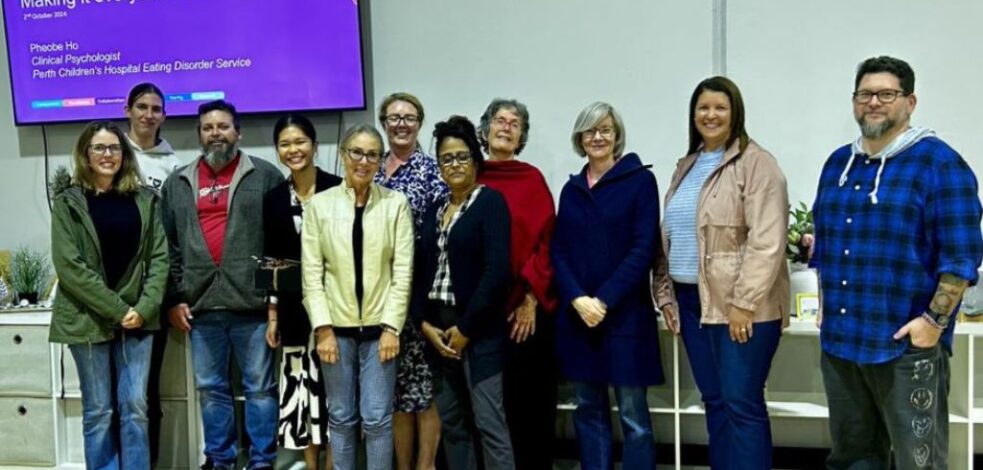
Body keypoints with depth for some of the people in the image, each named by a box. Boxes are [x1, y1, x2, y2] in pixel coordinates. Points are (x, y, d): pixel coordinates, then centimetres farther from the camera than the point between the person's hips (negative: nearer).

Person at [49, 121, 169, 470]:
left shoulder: (144, 199, 7)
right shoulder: (69, 201, -2)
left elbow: (159, 256, 3)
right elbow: (69, 265, -9)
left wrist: (145, 306, -10)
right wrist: (116, 309, -13)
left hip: (137, 317, 2)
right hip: (88, 319, -2)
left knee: (135, 408, 4)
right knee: (98, 411, 5)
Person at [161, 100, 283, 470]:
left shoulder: (265, 176, 1)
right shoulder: (178, 183, 12)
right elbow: (168, 245, 11)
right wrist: (174, 297, 5)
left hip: (252, 301, -3)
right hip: (200, 304, 4)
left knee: (260, 387, 5)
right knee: (210, 388, 12)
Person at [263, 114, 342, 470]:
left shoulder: (337, 190, -4)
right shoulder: (274, 199, 7)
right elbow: (271, 260, 10)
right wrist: (272, 314, 8)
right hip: (294, 306, 3)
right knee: (300, 381, 7)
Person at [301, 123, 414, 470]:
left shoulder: (396, 203, -2)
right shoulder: (320, 203, 1)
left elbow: (403, 270, -3)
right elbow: (311, 272, -1)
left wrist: (392, 326, -8)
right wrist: (323, 328, -7)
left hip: (379, 326, -1)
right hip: (336, 326, 1)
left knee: (377, 418, 2)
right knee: (341, 417, 10)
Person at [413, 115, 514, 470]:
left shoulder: (491, 202, -6)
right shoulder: (434, 212, 15)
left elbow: (497, 271, -15)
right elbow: (421, 272, 12)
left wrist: (465, 328, -14)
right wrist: (425, 324, -2)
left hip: (478, 331, -7)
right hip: (439, 329, 7)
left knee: (489, 424, -7)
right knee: (451, 423, 11)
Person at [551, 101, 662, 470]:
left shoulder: (640, 180, -1)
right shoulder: (571, 189, 12)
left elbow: (644, 248, -8)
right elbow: (559, 251, 8)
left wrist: (605, 300, -14)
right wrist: (577, 299, -9)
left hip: (625, 314, -4)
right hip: (577, 314, 5)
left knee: (633, 414, -2)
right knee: (588, 409, 10)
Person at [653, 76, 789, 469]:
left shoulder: (755, 163, -8)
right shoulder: (686, 166, 17)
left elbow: (766, 241, -16)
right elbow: (669, 236, 19)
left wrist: (744, 302, -19)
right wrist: (665, 293, 13)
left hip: (739, 305, -7)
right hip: (692, 300, 7)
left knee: (742, 403, -4)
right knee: (714, 401, 13)